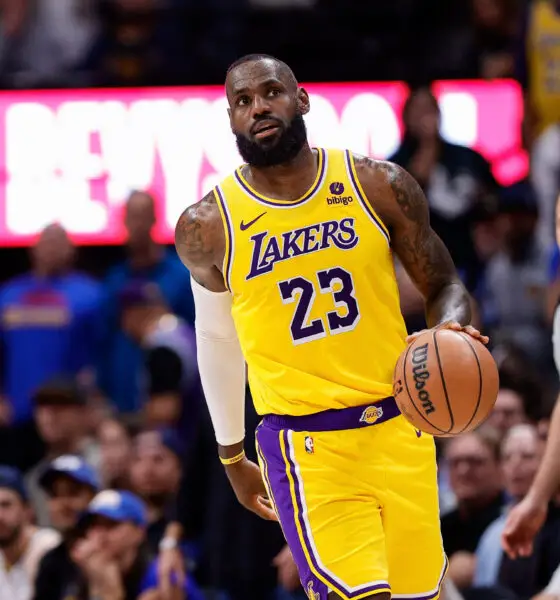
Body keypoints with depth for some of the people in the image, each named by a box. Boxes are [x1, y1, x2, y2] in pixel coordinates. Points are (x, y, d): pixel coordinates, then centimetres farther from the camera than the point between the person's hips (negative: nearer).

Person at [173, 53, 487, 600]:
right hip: (306, 449, -3)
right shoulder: (207, 227, -2)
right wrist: (231, 456, 21)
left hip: (399, 429, 3)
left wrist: (451, 329, -17)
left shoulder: (379, 187, -1)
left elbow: (443, 286, 8)